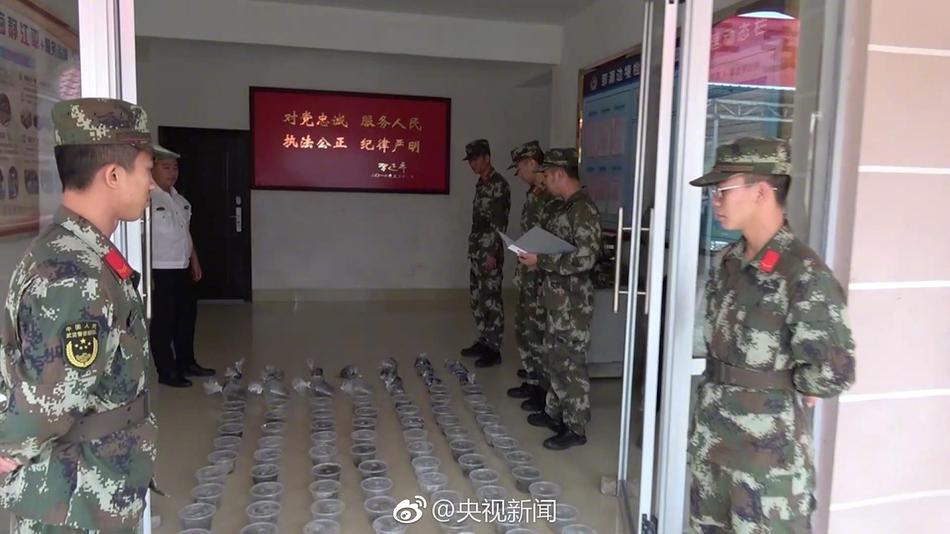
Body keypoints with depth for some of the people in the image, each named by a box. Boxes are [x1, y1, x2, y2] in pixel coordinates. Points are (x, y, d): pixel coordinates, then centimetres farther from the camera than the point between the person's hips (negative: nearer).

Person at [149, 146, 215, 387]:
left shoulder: (181, 201, 13)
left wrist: (195, 261, 20)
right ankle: (167, 372, 12)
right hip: (160, 272, -9)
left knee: (187, 317, 17)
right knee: (163, 322, 1)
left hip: (183, 270, 9)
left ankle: (186, 362, 33)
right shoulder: (147, 199, -14)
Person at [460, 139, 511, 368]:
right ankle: (484, 341, 22)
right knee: (477, 297, 13)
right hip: (477, 250, 9)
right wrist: (474, 248, 19)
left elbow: (500, 223, -18)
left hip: (490, 251, -9)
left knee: (491, 299, -6)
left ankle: (494, 349, 0)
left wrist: (493, 253, -21)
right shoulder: (482, 184, 16)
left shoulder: (499, 184, -12)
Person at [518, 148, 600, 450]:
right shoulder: (568, 206, 12)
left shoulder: (583, 208, -19)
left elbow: (585, 258, -25)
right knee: (556, 357, 19)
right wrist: (536, 258, 6)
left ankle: (575, 428, 11)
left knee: (571, 362, 0)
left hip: (574, 300, -10)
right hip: (558, 298, 10)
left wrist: (541, 260, -20)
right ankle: (555, 412, 33)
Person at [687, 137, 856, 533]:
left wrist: (781, 383, -9)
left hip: (769, 452, -7)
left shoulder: (805, 274, -21)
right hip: (711, 437, 7)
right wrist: (723, 384, 5)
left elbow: (834, 374, -25)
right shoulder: (726, 262, 4)